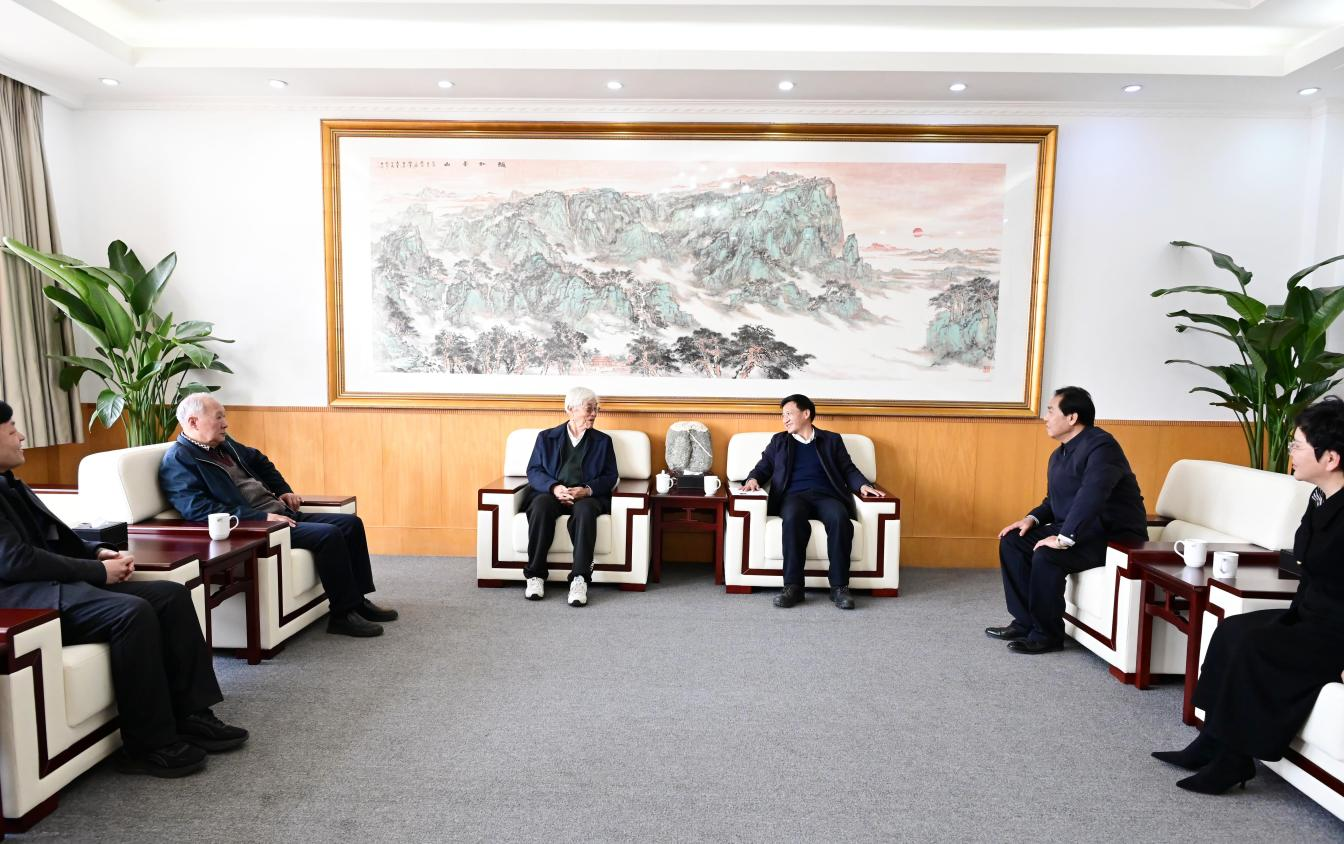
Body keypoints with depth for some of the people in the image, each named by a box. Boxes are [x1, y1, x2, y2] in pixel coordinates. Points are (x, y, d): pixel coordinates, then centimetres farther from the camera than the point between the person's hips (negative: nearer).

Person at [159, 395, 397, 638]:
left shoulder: (223, 443, 15)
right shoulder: (178, 460, -11)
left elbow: (259, 462, 33)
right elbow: (199, 509, -23)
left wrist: (284, 490, 19)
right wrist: (262, 518, -26)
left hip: (280, 513, 10)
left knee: (351, 523, 0)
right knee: (329, 534, -26)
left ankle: (358, 600, 8)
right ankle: (343, 615, -14)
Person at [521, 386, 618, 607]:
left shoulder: (603, 441, 18)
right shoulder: (546, 437, 17)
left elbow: (610, 476, 8)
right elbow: (534, 471, 7)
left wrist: (587, 490, -12)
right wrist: (554, 487, -14)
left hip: (586, 497, 0)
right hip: (551, 493, 1)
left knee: (585, 509, -36)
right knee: (541, 505, -35)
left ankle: (579, 579, -39)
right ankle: (535, 576, -27)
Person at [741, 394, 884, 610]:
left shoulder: (832, 440, 24)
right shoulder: (778, 441, 27)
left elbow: (848, 469, 17)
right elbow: (763, 468, 21)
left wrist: (862, 485, -4)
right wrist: (753, 479, -2)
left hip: (826, 495, 0)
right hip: (793, 495, 0)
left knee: (840, 519, -35)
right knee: (793, 519, -37)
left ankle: (839, 587, -30)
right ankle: (792, 587, -36)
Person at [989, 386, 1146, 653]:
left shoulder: (1101, 446, -20)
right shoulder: (1059, 454, 10)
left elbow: (1091, 496, -35)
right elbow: (1055, 500, 18)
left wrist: (1065, 539, -38)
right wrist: (1032, 518, -1)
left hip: (1115, 536, -9)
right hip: (1081, 530, 10)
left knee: (1046, 555, -30)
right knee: (1012, 540, -3)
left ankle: (1047, 634, -12)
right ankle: (1024, 622, 1)